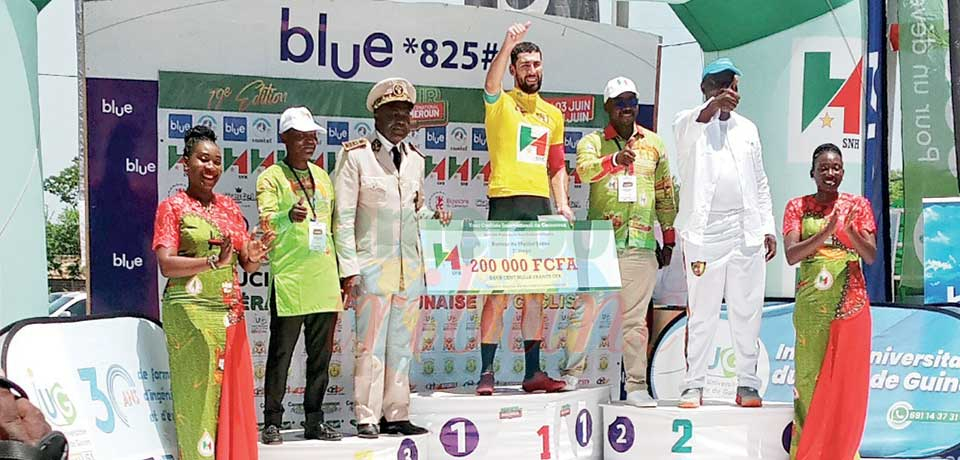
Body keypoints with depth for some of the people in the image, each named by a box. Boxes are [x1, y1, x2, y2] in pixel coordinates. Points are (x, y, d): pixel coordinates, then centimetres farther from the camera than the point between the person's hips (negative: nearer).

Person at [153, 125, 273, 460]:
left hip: (230, 313, 5)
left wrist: (254, 256, -9)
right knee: (198, 393, -8)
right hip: (191, 313, -5)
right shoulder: (173, 206, 1)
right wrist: (214, 261, -23)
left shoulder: (229, 207, 16)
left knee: (234, 392, 2)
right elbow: (166, 265, -10)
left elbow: (247, 265, 15)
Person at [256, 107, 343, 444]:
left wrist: (342, 272, 20)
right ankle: (272, 422, 5)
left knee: (321, 354, 10)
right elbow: (266, 223, -16)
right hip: (289, 281, -6)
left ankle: (314, 421, 18)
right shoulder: (272, 177, -2)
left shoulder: (322, 177, 17)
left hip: (324, 282, 6)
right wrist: (290, 217, -38)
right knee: (281, 354, -2)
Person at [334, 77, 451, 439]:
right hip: (373, 265, -6)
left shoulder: (415, 159, 14)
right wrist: (349, 269, -11)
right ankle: (367, 418, 3)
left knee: (402, 344, 8)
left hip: (409, 266, 6)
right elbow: (344, 217, -6)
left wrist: (433, 216, 0)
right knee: (371, 344, -4)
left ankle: (396, 415, 14)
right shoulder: (356, 155, -4)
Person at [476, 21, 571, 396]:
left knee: (536, 293, 6)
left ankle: (533, 372, 11)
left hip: (540, 206, 5)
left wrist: (562, 204, 7)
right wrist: (508, 45, -36)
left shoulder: (553, 115, 19)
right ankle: (486, 372, -4)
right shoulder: (500, 104, 3)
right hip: (505, 203, -5)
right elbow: (491, 83, -21)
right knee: (498, 291, -6)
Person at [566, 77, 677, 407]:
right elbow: (584, 169, -18)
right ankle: (571, 374, 12)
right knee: (583, 309, 0)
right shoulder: (592, 142, 5)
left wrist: (669, 238, 16)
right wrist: (615, 160, -36)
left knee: (635, 317, 3)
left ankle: (636, 386, 5)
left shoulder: (654, 144, 13)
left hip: (641, 246, 2)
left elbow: (665, 194, 18)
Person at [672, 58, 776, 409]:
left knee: (746, 311, 4)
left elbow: (760, 182, 21)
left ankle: (747, 383, 9)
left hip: (747, 232, 4)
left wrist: (768, 227, 13)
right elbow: (685, 135, -22)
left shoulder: (747, 129, 19)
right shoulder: (689, 122, 5)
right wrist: (712, 107, -40)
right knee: (702, 313, -2)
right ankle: (693, 384, 2)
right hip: (706, 231, -4)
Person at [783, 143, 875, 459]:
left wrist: (850, 231, -20)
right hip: (810, 307, 0)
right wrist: (826, 232, -21)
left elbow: (871, 256, -1)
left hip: (851, 305, 1)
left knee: (846, 380, 2)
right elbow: (791, 255, -7)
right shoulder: (798, 207, 5)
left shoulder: (858, 205, 7)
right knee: (810, 377, 1)